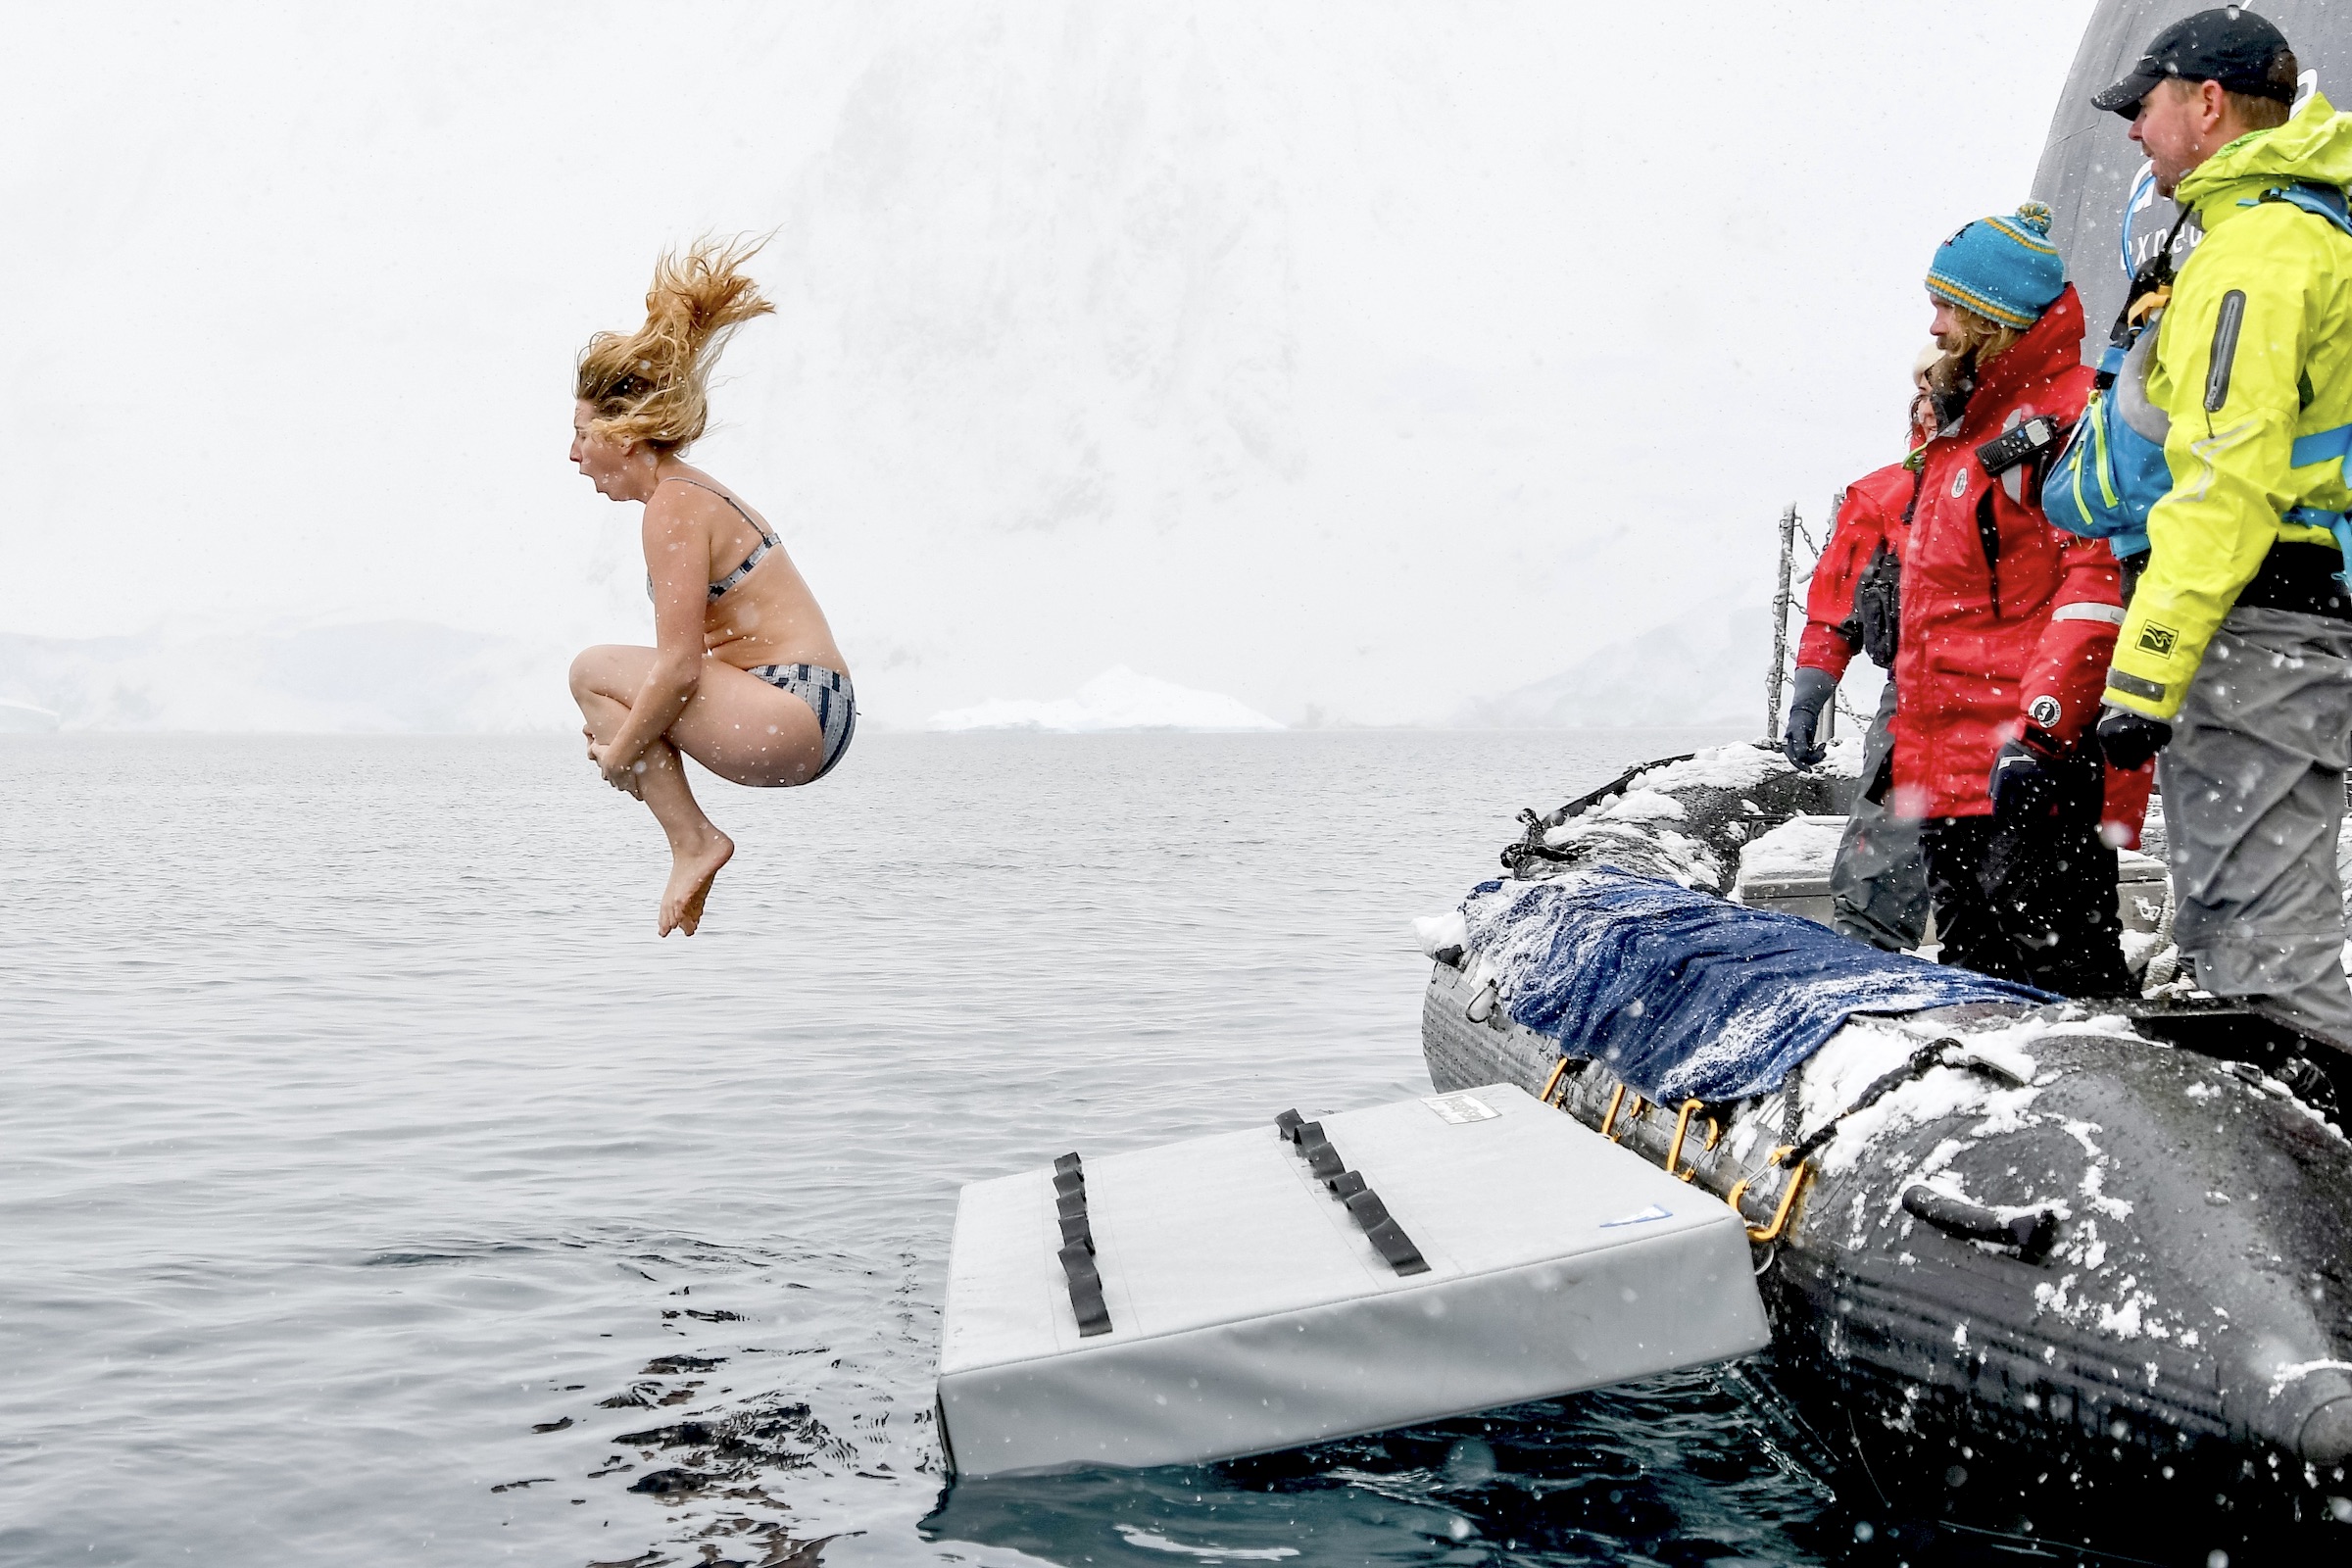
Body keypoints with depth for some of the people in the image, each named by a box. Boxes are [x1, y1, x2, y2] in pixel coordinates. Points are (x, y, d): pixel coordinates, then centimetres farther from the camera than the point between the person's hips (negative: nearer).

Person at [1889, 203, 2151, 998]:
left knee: (2059, 976, -9)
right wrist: (1909, 740, 25)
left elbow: (2102, 585, -19)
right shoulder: (1963, 429, 22)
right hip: (1948, 774, 10)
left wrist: (2040, 732, -26)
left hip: (2037, 769, -10)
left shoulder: (2072, 413, -8)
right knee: (1975, 971, 15)